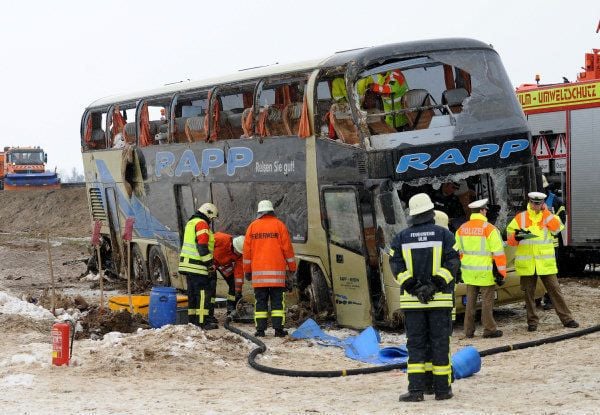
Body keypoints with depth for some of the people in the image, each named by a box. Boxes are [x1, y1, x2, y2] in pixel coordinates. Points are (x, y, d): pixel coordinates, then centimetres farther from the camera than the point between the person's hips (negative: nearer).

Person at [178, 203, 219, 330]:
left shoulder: (191, 223, 21)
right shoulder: (202, 224, -11)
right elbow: (202, 246, -19)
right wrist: (210, 264, -17)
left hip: (187, 265, 10)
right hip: (197, 267, -10)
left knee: (193, 293, 14)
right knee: (203, 293, -8)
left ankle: (193, 319, 18)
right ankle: (203, 321, -11)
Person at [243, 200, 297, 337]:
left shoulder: (253, 226, 8)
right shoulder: (279, 225, 2)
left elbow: (247, 250, 8)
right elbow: (287, 248, 1)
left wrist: (247, 270, 15)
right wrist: (292, 268, 9)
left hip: (258, 271, 1)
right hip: (277, 271, -1)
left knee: (260, 301, 4)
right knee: (278, 301, 2)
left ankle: (260, 329, 0)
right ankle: (278, 329, -3)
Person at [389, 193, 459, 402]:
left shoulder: (401, 238, 5)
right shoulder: (444, 234, 1)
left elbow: (396, 266, -4)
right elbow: (452, 263, -9)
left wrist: (414, 287, -8)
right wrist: (435, 285, -13)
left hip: (412, 299, 1)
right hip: (440, 299, -1)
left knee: (416, 343, 5)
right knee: (440, 343, 6)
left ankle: (416, 388, -4)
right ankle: (441, 389, 10)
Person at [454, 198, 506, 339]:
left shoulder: (462, 229, 6)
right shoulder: (489, 229, -11)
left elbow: (457, 251, 12)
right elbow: (498, 253, -12)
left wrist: (459, 269, 22)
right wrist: (501, 273, -7)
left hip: (469, 271, 5)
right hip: (485, 272, -5)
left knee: (470, 301, 13)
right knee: (487, 301, 2)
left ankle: (469, 330, 16)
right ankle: (489, 329, 6)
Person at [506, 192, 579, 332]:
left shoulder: (548, 217, 7)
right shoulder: (520, 218, 4)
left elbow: (556, 228, -12)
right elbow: (510, 239, 3)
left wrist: (545, 211, -10)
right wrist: (516, 237, -20)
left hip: (546, 263, 0)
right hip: (527, 263, 0)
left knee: (555, 290, 2)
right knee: (529, 293, 7)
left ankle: (567, 319, 8)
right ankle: (532, 321, 17)